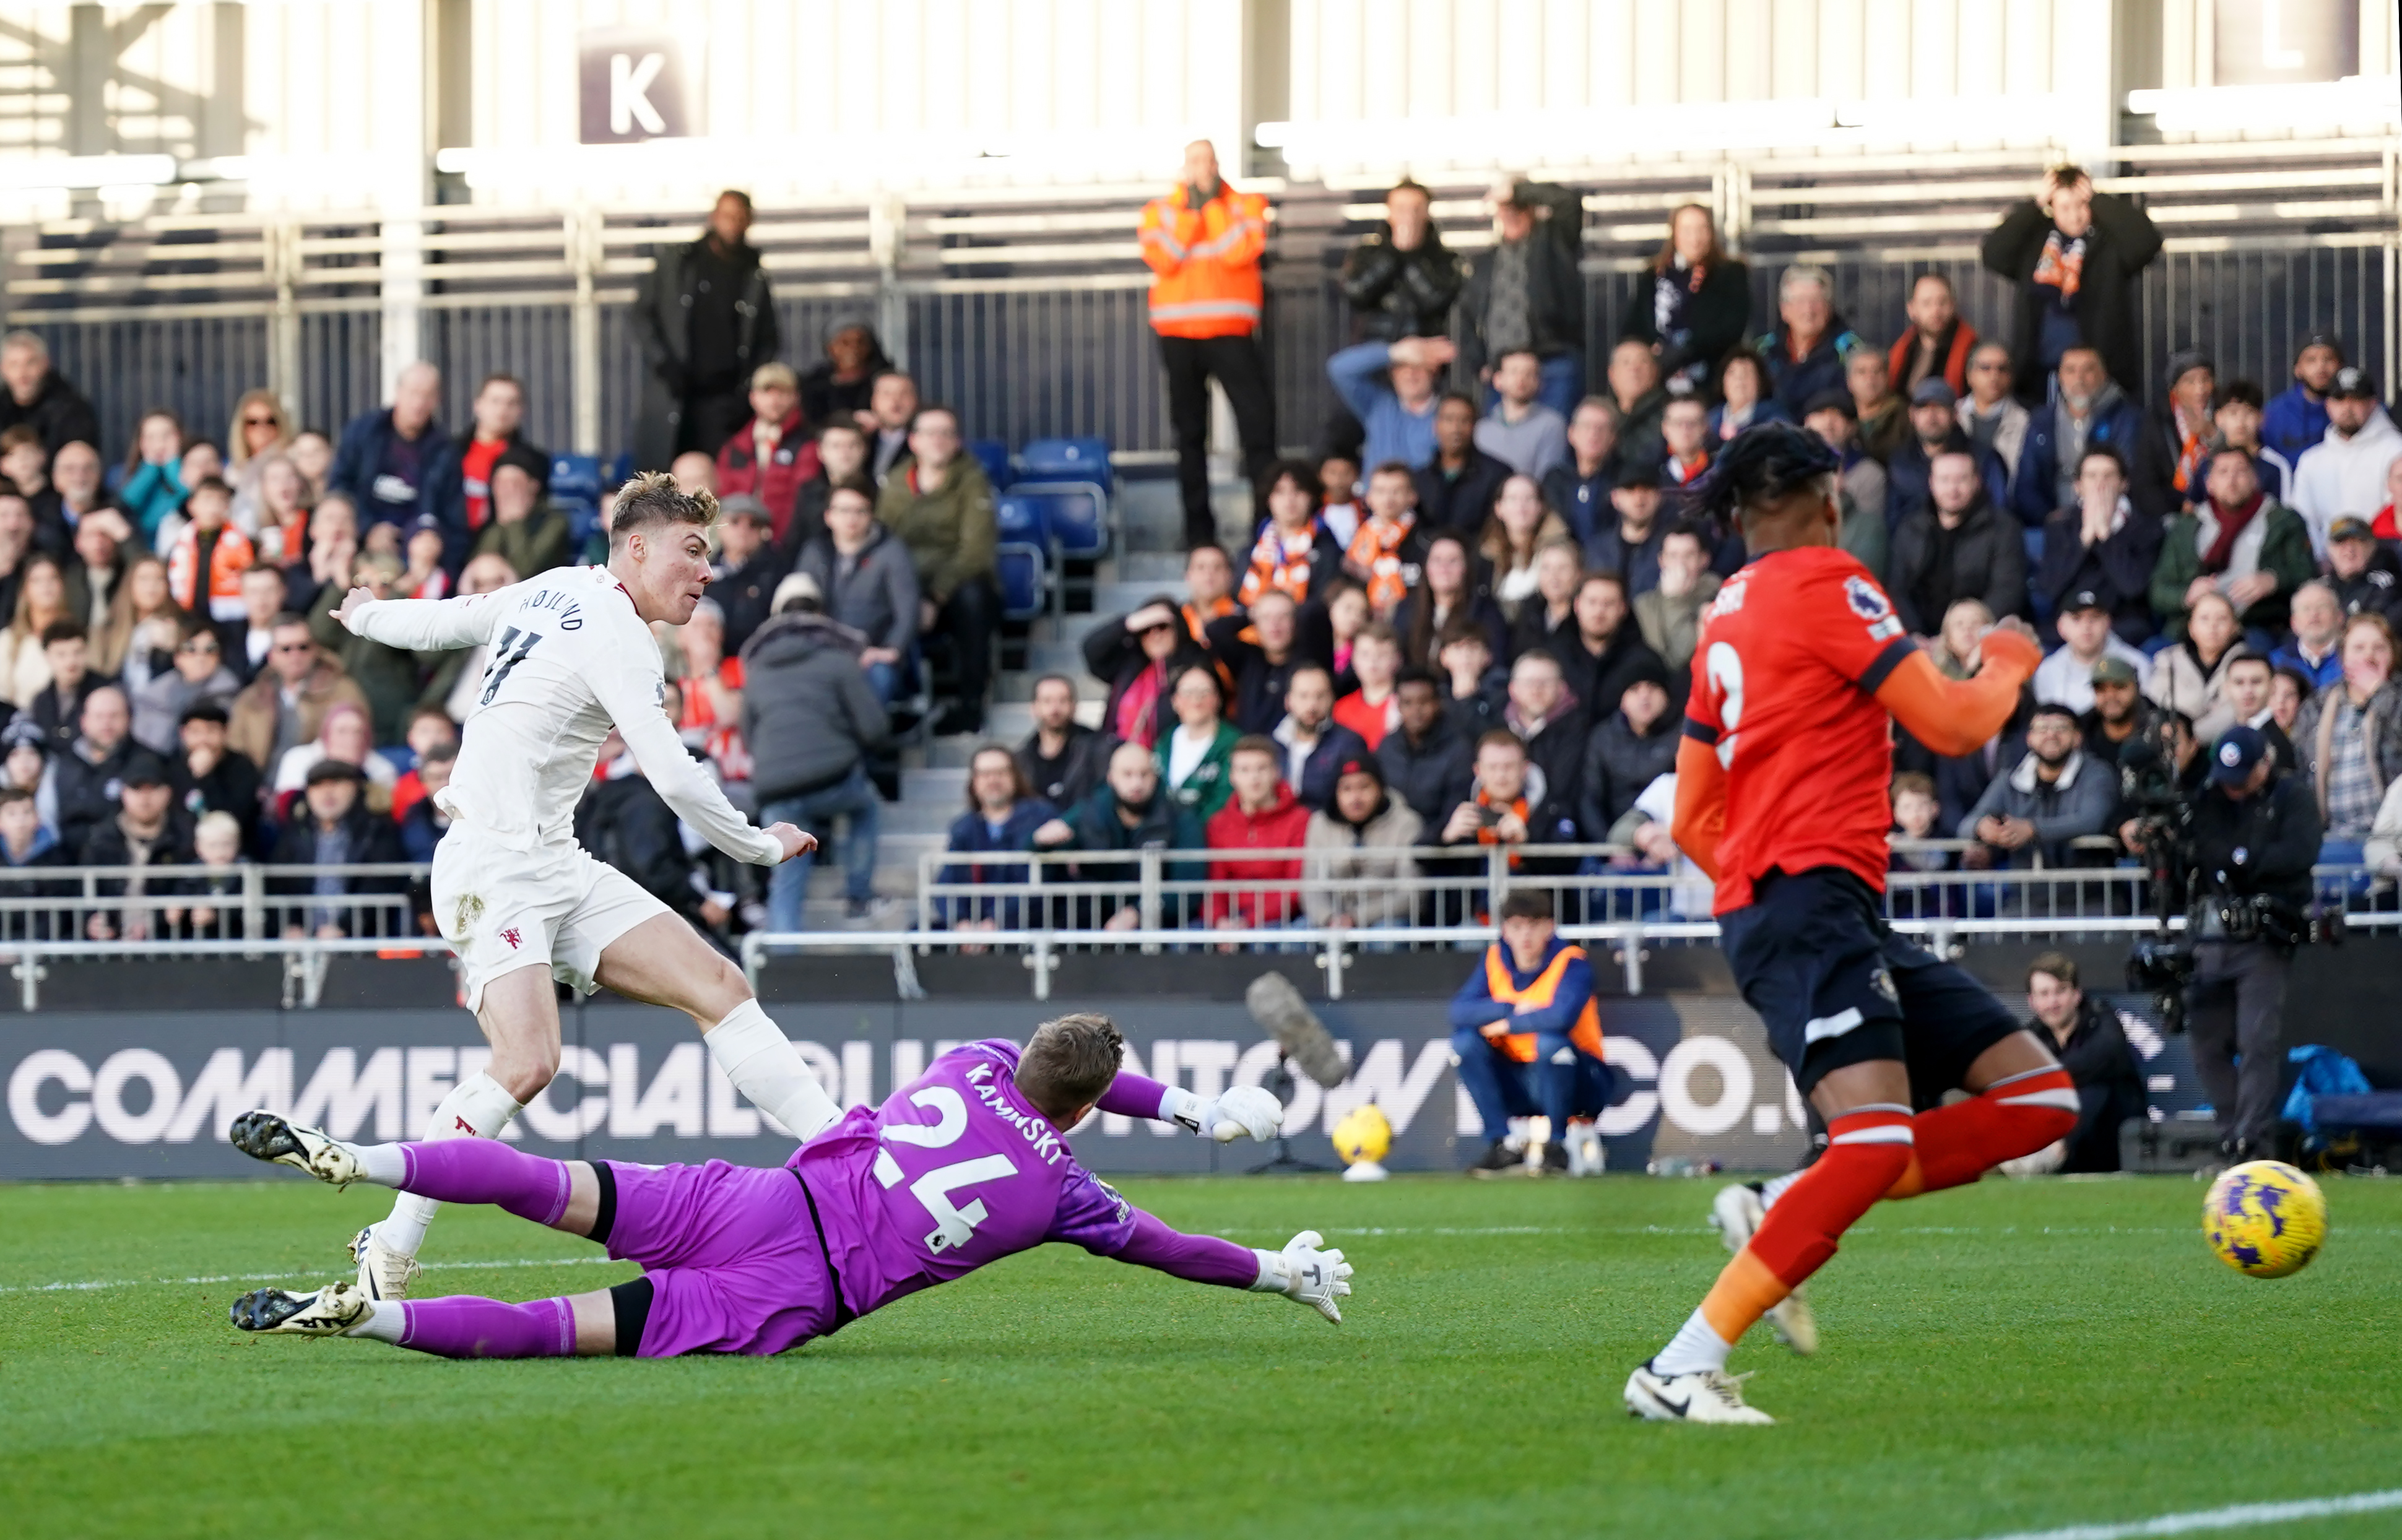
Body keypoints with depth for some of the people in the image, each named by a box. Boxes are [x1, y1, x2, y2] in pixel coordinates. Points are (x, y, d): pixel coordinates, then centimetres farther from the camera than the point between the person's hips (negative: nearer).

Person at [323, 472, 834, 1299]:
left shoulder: (554, 592, 13)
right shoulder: (613, 634, -14)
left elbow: (444, 619, 28)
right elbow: (675, 778, -18)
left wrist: (366, 615, 49)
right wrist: (761, 847, -2)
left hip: (555, 864, 10)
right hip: (494, 871, -10)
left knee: (716, 985, -2)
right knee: (527, 1061, -26)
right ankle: (391, 1251, -16)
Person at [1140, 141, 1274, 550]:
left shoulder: (1245, 206, 8)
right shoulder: (1161, 210, 10)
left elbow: (1239, 252, -10)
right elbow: (1163, 259, -7)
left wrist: (1213, 205, -5)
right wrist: (1191, 209, -7)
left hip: (1230, 332, -2)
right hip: (1178, 335, 2)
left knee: (1258, 421, -11)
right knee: (1190, 432, 4)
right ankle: (1198, 527, 8)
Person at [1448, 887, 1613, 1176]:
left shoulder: (1572, 962, -15)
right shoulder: (1495, 959, 0)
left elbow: (1562, 1017, -34)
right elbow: (1460, 1011, -12)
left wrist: (1507, 1025, -21)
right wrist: (1514, 1008, -22)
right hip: (1517, 1084, 5)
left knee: (1550, 1041, -34)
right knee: (1466, 1041, -16)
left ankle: (1556, 1148, -20)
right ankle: (1503, 1146, -12)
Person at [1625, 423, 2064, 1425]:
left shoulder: (1726, 620, 22)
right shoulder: (1825, 586, -4)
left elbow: (1692, 822, 24)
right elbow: (1950, 724, -7)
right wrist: (2008, 667, 12)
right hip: (1810, 898, -9)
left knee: (2039, 1097, 4)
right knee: (1878, 1142, -26)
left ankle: (1779, 1215, -3)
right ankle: (1680, 1371, -26)